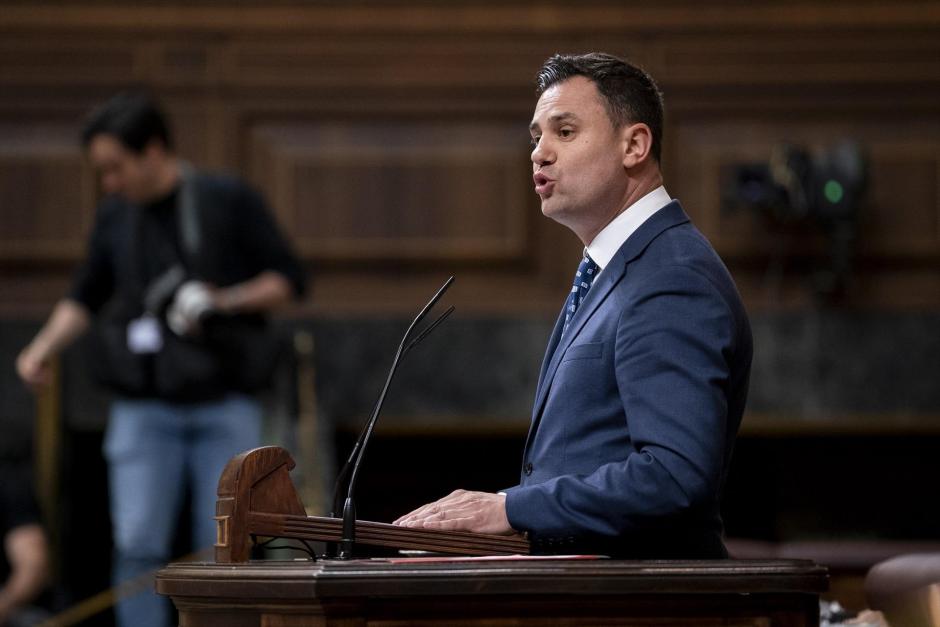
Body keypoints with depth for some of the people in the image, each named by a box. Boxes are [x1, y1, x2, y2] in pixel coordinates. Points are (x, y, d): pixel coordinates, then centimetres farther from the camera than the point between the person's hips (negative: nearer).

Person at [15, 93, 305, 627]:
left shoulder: (231, 201, -3)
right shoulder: (116, 216, 8)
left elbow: (288, 279, -1)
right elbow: (87, 297, 19)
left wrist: (226, 301, -15)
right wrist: (44, 347, 3)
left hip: (225, 407, -2)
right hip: (144, 409, 3)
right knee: (139, 546, -8)